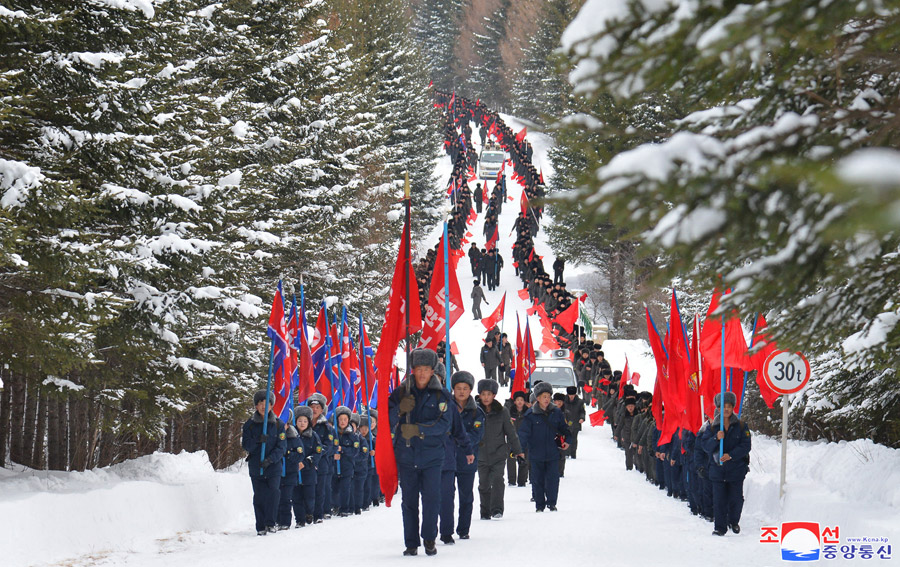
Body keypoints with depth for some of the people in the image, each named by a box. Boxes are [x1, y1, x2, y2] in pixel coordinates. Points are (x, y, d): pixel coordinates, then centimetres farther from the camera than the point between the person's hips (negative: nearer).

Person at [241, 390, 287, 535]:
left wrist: (270, 459, -17)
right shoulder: (249, 424, 7)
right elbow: (245, 445, 0)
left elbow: (281, 447, -2)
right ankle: (261, 527, 5)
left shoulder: (278, 424, 4)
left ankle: (270, 523, -6)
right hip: (255, 467, 1)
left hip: (274, 467, -1)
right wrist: (258, 440, -21)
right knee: (259, 497, 0)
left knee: (273, 493, -15)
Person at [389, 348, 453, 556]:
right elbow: (387, 421, 2)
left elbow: (444, 423, -8)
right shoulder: (400, 393, 7)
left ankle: (429, 539, 7)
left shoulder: (441, 395, 3)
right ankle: (411, 543, 11)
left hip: (432, 455, -1)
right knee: (409, 500, 4)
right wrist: (399, 410, -18)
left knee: (431, 498, -8)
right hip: (406, 455, 1)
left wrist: (418, 429, -21)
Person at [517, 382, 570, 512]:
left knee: (553, 478, -3)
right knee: (537, 480, 6)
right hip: (536, 454, -1)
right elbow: (524, 433, -3)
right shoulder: (530, 415, -3)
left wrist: (565, 441, 3)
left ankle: (551, 503, 10)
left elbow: (564, 429, 16)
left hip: (553, 453, 1)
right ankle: (539, 505, 16)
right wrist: (520, 448, -11)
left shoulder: (556, 413, 4)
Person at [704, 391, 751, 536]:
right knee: (719, 500, -2)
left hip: (736, 469, -1)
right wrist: (716, 438, -21)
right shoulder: (712, 427, 6)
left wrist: (731, 455, -19)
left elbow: (745, 446, -6)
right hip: (717, 469, 1)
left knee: (736, 499, 5)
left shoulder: (741, 426, 2)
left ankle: (734, 521, 29)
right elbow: (707, 447, -1)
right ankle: (720, 527, 4)